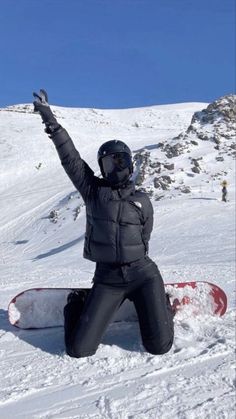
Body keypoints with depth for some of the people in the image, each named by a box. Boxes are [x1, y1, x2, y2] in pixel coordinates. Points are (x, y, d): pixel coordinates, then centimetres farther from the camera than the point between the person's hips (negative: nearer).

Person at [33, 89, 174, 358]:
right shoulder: (92, 190, 3)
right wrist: (50, 119, -4)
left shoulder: (142, 201, 6)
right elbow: (70, 156, -2)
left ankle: (162, 305, 26)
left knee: (159, 346, -6)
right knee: (79, 350, -3)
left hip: (143, 273, 1)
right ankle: (76, 304, 28)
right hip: (107, 278, 0)